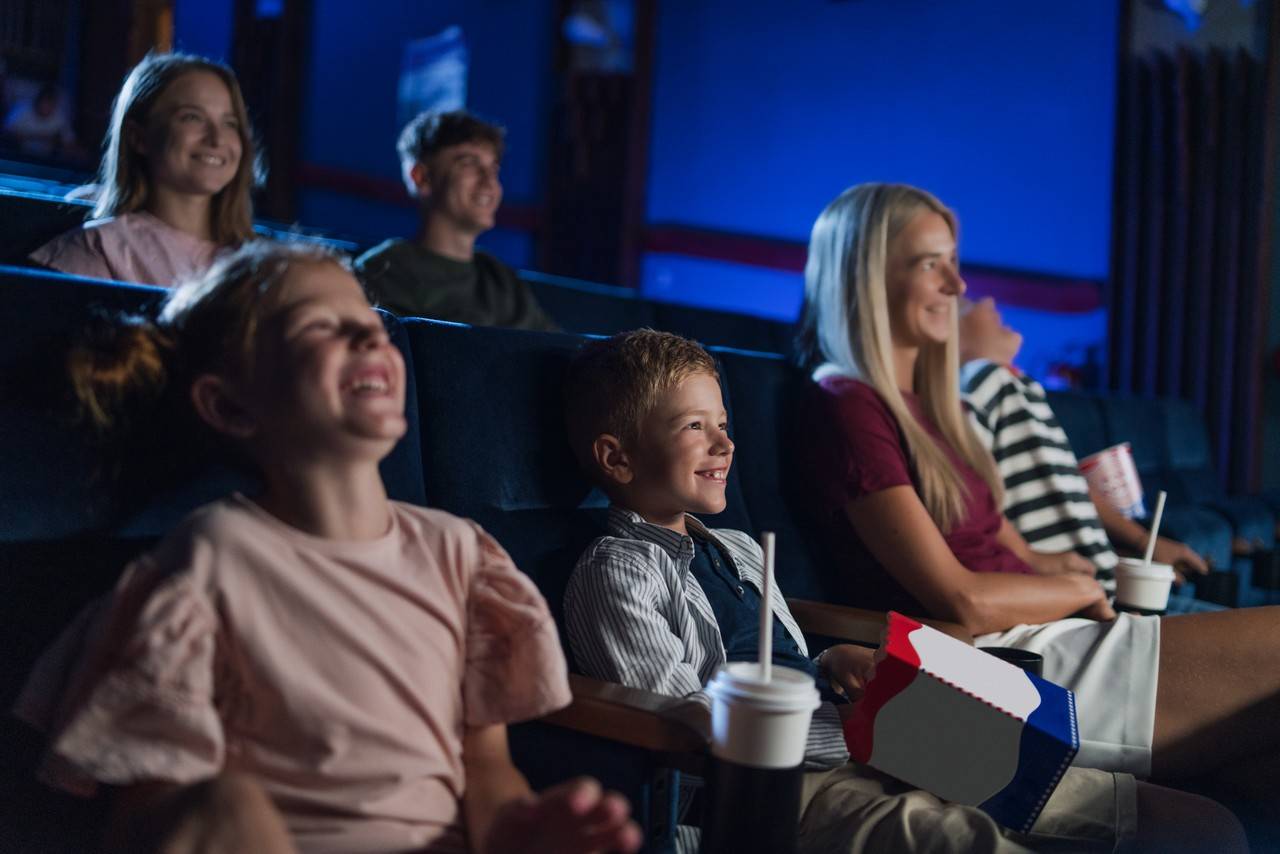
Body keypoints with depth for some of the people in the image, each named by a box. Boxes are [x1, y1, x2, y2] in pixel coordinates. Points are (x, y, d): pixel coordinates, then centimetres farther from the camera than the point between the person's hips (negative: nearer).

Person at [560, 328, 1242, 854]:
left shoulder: (737, 550, 22)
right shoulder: (615, 575, -6)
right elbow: (685, 721, -14)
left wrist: (829, 667, 5)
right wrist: (848, 731, -14)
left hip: (834, 743, 9)